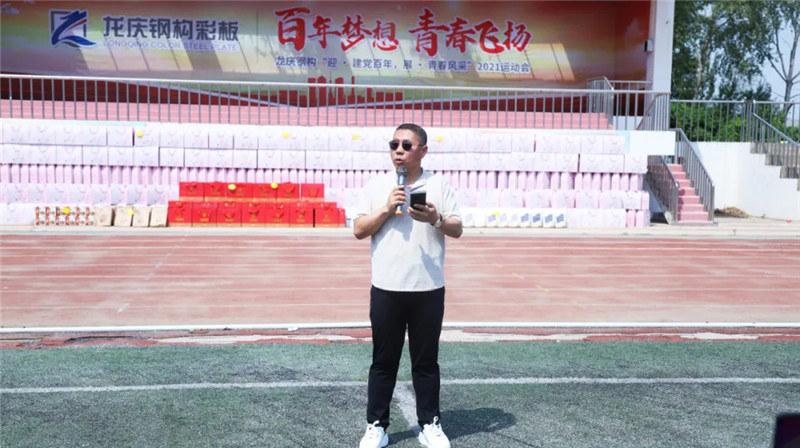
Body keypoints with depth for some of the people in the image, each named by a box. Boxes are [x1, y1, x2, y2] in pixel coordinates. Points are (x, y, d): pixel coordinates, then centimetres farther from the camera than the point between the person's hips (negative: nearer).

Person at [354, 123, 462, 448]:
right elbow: (359, 230, -1)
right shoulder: (375, 186, 4)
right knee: (383, 361, 8)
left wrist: (436, 219, -18)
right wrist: (387, 207, -14)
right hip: (386, 289, 0)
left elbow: (457, 230, 1)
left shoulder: (439, 185, 4)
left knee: (426, 361, 9)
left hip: (428, 290, 0)